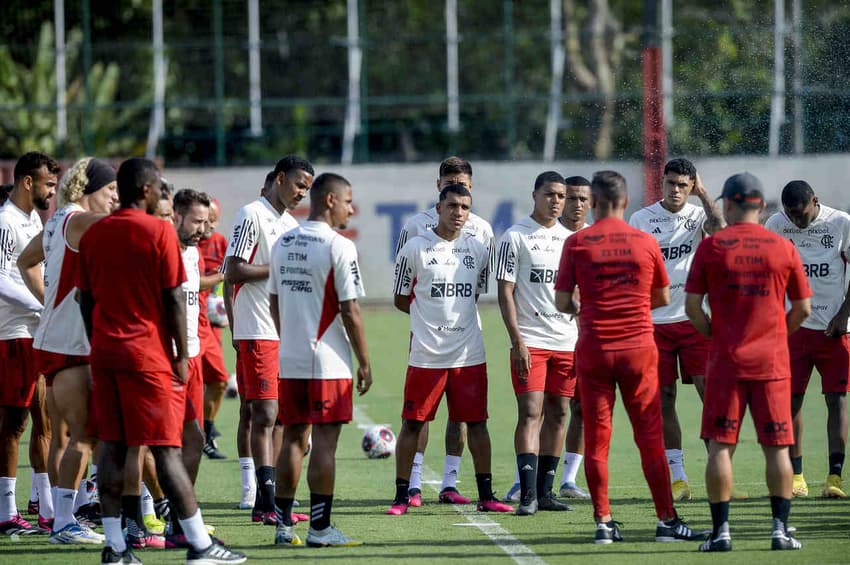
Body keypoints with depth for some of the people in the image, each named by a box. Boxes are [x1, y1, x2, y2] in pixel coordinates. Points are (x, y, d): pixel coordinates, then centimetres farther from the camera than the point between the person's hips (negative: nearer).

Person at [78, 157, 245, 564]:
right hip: (148, 353, -5)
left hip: (104, 352, 5)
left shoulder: (92, 235, 9)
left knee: (111, 446, 6)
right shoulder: (159, 232, -8)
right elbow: (174, 299, -9)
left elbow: (86, 299, 12)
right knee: (166, 449, -4)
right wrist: (181, 356, -3)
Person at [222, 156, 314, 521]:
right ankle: (267, 504, -14)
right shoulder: (252, 215, -8)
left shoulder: (291, 224, 19)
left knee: (276, 417, 7)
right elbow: (233, 273, -15)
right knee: (264, 415, -11)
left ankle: (265, 502, 10)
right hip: (257, 332, -9)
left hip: (286, 331, 9)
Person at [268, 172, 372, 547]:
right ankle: (320, 527, -2)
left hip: (289, 360, 6)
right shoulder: (339, 247, -12)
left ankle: (283, 524, 13)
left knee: (293, 439, 12)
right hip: (328, 362, -6)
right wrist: (364, 362, -6)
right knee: (324, 442, -3)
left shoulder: (282, 244, 9)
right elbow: (350, 311, -13)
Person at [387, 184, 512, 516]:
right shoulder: (415, 248, -2)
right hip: (426, 354, -3)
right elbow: (401, 299, 6)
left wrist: (452, 313, 9)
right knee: (412, 423, 0)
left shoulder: (478, 250, 8)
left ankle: (486, 496, 11)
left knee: (476, 423, 4)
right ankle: (402, 496, 7)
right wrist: (435, 314, 5)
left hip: (469, 354, 3)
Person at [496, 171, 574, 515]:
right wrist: (517, 341, -13)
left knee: (558, 414, 6)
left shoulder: (570, 239, 14)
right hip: (530, 342, -5)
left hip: (567, 341, 5)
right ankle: (528, 494, -14)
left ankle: (545, 491, 12)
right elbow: (505, 293, -5)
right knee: (530, 413, -11)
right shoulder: (515, 237, -2)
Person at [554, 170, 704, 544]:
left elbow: (562, 303, -2)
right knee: (650, 438, 5)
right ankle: (666, 520, 5)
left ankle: (603, 522, 3)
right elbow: (663, 298, 11)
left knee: (596, 439, 5)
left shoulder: (577, 243, -3)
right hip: (639, 346, 1)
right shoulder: (646, 242, 1)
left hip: (593, 349, -1)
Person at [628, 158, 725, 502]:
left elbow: (720, 231, -19)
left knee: (709, 392, -8)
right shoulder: (641, 219, 6)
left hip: (694, 318, -1)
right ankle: (677, 477, 7)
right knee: (663, 398, 2)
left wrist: (702, 193, -7)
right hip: (655, 321, 1)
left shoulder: (698, 214, 4)